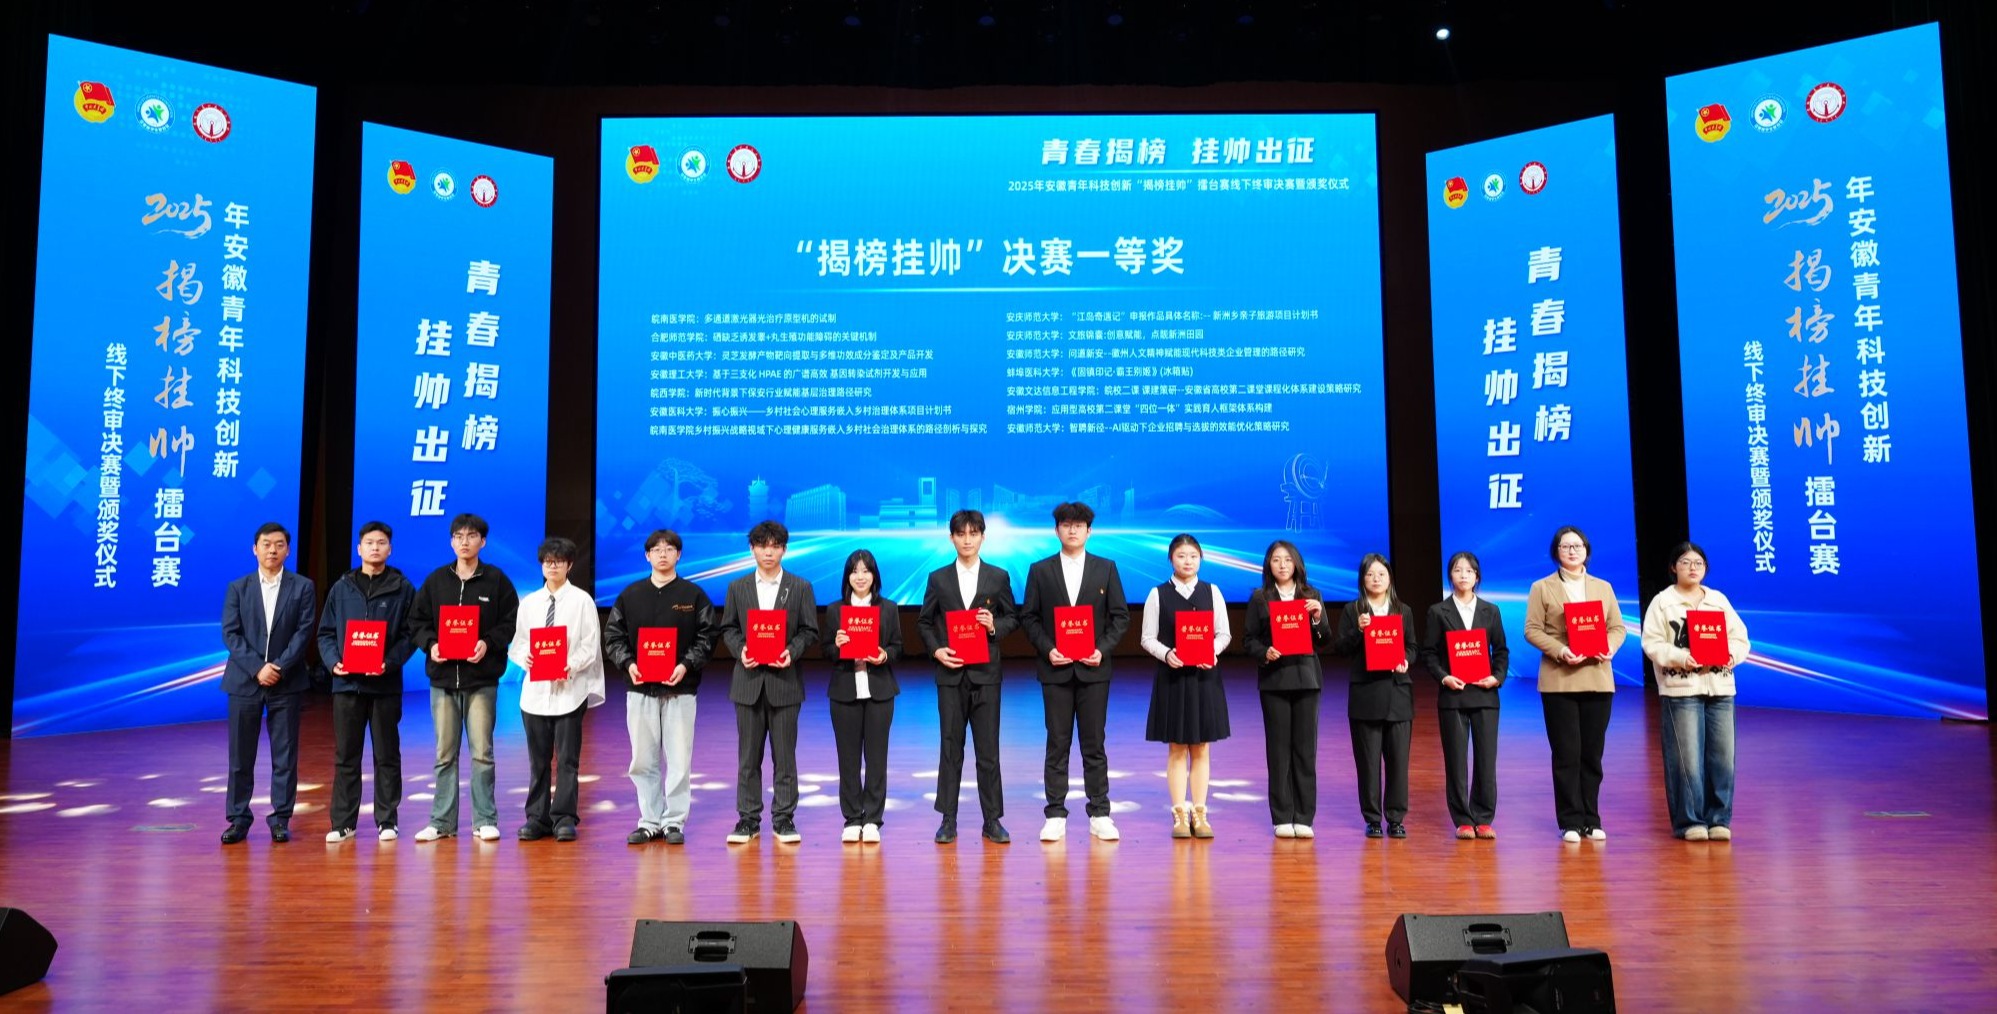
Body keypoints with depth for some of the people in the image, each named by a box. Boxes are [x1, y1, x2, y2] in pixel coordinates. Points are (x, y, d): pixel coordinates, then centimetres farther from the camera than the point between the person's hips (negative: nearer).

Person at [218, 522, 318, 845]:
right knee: (240, 755, 5)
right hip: (244, 681, 1)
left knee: (285, 755, 3)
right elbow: (230, 634, -1)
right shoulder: (238, 587, 6)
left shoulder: (303, 587, 4)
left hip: (286, 682, -1)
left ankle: (280, 819, 10)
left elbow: (304, 632, -3)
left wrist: (281, 667, -14)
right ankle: (238, 819, 14)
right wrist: (257, 668, -13)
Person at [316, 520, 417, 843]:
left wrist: (390, 662, -17)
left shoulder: (402, 588, 2)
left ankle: (386, 820, 13)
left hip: (386, 684, -2)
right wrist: (332, 661, -8)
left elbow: (410, 634, -2)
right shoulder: (341, 587, 9)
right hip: (347, 683, 2)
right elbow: (326, 632, 9)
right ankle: (343, 822, 13)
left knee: (387, 755, 5)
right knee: (345, 756, 6)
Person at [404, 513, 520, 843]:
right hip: (442, 678, 3)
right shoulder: (435, 580, 9)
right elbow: (417, 621, 10)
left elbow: (511, 623, -1)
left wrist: (489, 643, -16)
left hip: (481, 679, -2)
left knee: (482, 752, 0)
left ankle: (485, 820, 9)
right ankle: (442, 822, 15)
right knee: (445, 753, 8)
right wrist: (430, 644, -8)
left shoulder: (496, 580, 2)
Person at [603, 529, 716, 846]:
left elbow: (707, 638, 0)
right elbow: (613, 635, 8)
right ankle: (650, 821, 15)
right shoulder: (630, 594, 10)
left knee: (679, 760, -1)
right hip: (640, 689, 2)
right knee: (643, 761, 6)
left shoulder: (694, 595, 4)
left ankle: (674, 821, 9)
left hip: (680, 689, -2)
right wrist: (627, 664, -8)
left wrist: (686, 665, -14)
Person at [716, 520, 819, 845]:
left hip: (784, 681, -1)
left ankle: (783, 818, 11)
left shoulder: (800, 587, 4)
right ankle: (748, 818, 14)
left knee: (784, 755, 3)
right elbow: (728, 629, 10)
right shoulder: (737, 588, 9)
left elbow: (809, 631, 3)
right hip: (749, 681, 1)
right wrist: (740, 650, -9)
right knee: (748, 755, 6)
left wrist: (792, 652, -14)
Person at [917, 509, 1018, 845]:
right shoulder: (938, 578, 7)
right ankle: (948, 820, 12)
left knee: (988, 750, 2)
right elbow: (924, 622, 9)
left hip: (985, 673, 0)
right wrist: (936, 650, -7)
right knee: (951, 748, 5)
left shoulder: (999, 577, 6)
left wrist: (994, 626, -12)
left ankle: (993, 820, 10)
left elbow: (1012, 618, 9)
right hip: (950, 674, 0)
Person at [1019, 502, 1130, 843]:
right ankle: (1056, 815, 8)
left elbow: (1120, 616, 4)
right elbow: (1028, 617, 4)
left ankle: (1099, 814, 12)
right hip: (1055, 669, 0)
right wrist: (1047, 649, -10)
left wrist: (1103, 649, -9)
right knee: (1057, 744, 3)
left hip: (1093, 668, 0)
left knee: (1094, 744, 4)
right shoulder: (1040, 570, 5)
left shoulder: (1106, 568, 6)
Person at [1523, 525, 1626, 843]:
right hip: (1559, 680, -3)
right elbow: (1532, 630, -3)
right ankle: (1571, 822, 4)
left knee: (1592, 753, 6)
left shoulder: (1603, 587, 15)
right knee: (1567, 754, -2)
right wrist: (1560, 651, -18)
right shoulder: (1542, 588, 5)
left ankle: (1591, 820, 14)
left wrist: (1610, 647, -11)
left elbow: (1617, 627, 10)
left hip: (1598, 679, 3)